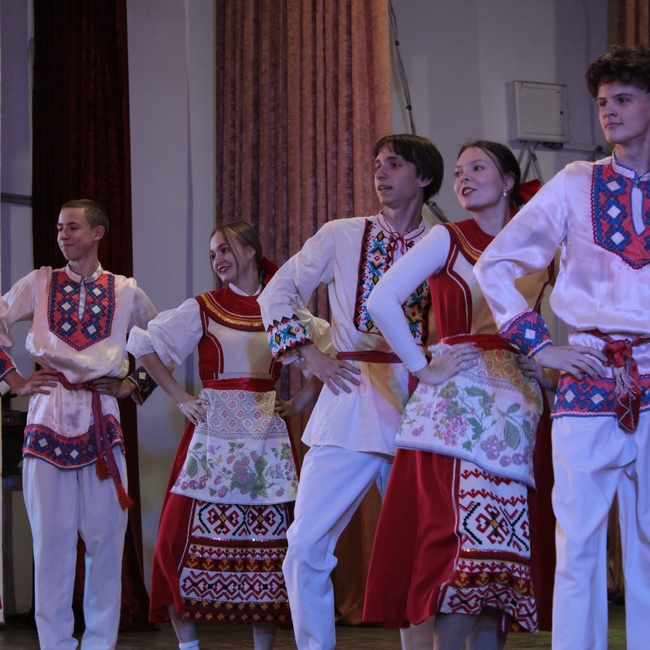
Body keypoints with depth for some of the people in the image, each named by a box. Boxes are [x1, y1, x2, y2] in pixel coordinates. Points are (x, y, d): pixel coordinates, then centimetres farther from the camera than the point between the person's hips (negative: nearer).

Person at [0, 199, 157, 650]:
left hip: (101, 421, 0)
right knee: (51, 534, -2)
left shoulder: (126, 292, 9)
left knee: (105, 535, -2)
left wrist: (136, 385, 11)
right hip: (48, 417, 0)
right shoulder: (41, 283, 7)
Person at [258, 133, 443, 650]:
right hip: (349, 410, 0)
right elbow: (277, 294, 12)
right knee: (307, 548, -6)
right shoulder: (342, 236, 9)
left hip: (418, 412, 0)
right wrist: (312, 357, 2)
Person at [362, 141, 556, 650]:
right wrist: (422, 368, -9)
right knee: (460, 537, -14)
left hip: (515, 412, 4)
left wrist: (546, 374, 2)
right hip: (457, 405, -4)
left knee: (500, 551, 1)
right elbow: (383, 300, -8)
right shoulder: (449, 239, 3)